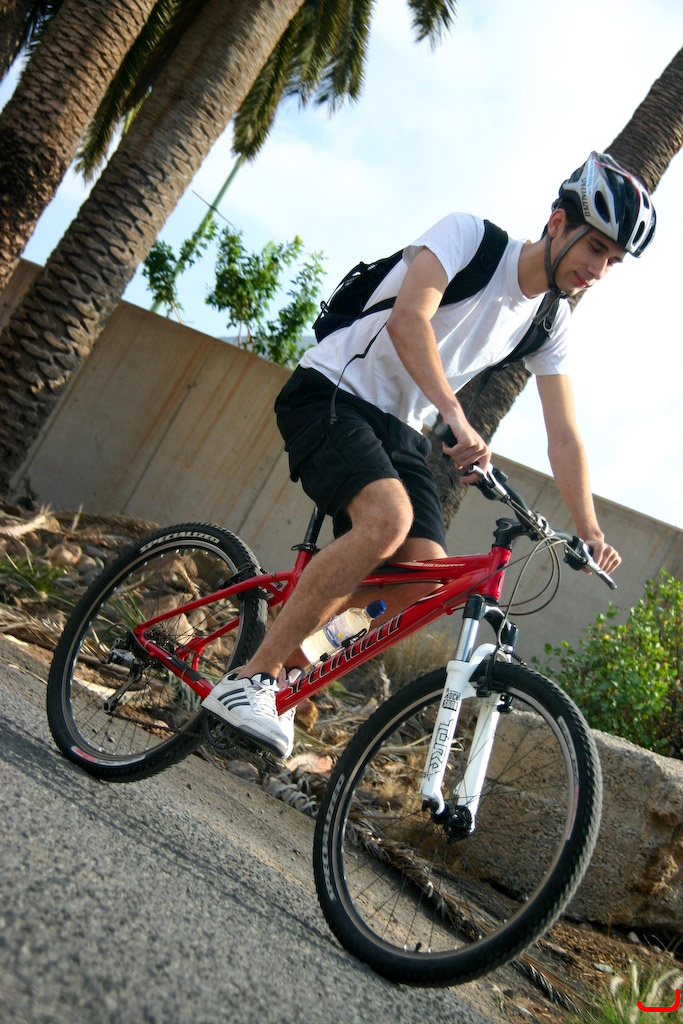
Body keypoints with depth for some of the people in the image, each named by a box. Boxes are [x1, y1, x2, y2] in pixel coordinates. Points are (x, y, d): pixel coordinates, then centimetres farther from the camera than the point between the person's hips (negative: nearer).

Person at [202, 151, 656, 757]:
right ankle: (249, 677, -25)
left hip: (399, 428, 7)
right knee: (387, 518, -33)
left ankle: (294, 648, 9)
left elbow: (564, 436, 6)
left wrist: (591, 534, -4)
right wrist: (456, 416, -43)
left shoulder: (553, 326, 6)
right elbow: (407, 320, -30)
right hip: (330, 391, -7)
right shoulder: (469, 234, -13)